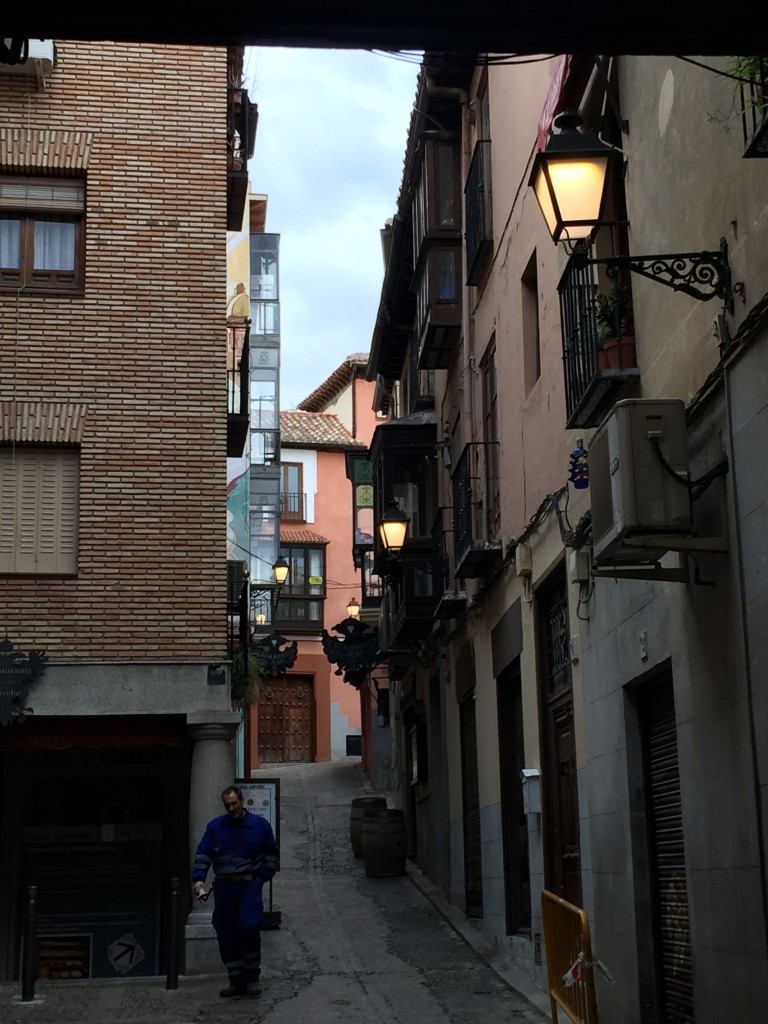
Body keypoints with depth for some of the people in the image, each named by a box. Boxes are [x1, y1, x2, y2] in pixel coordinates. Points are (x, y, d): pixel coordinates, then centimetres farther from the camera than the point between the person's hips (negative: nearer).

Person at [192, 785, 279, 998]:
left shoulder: (260, 825, 4)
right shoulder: (215, 826, 8)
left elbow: (272, 855, 11)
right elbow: (203, 854, 3)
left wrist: (262, 877, -1)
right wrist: (198, 878, -12)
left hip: (249, 886, -3)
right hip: (223, 888, 3)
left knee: (248, 928, -17)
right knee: (226, 935, 3)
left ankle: (253, 977, 1)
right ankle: (237, 981, 13)